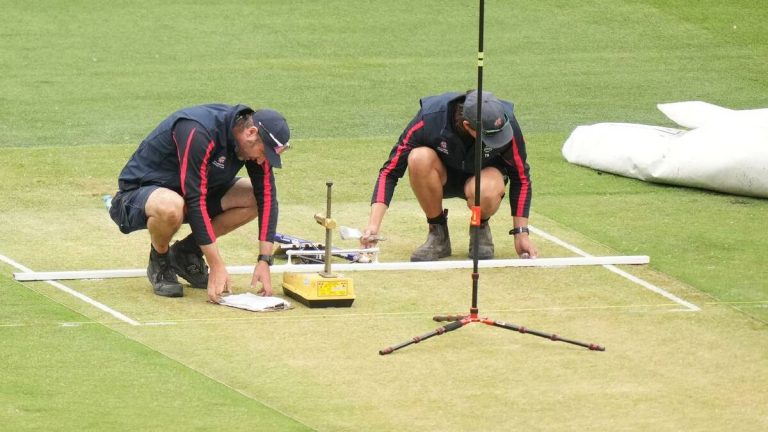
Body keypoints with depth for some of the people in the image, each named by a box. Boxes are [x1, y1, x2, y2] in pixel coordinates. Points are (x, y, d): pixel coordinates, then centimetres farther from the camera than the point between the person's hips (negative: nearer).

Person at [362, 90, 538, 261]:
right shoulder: (430, 119, -32)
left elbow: (521, 177, -13)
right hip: (444, 176, 1)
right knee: (420, 158, -35)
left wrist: (521, 233, -16)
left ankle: (480, 229, -2)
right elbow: (390, 170, -27)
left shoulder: (506, 123, -29)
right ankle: (438, 233, -14)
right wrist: (373, 225, -36)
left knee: (486, 192, -38)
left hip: (483, 175, -1)